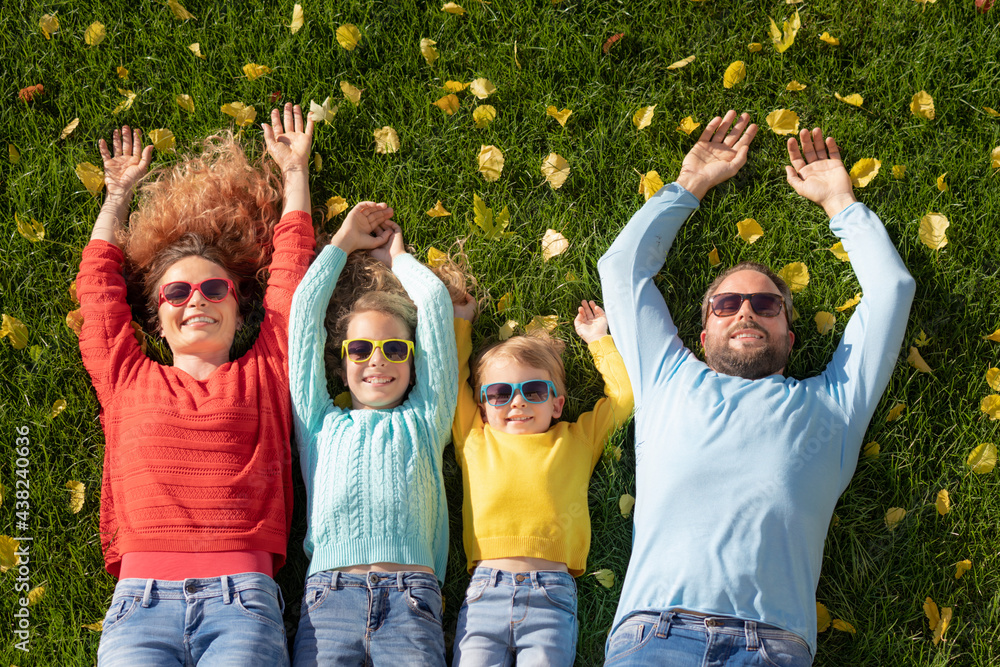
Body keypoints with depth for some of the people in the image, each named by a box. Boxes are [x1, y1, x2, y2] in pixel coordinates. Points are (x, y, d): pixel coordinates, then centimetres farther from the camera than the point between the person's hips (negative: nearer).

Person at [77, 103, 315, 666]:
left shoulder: (263, 375, 20)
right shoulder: (129, 379, 23)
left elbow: (292, 265, 28)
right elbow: (99, 280, 33)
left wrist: (294, 172, 40)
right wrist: (120, 195, 47)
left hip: (242, 597, 0)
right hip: (141, 598, 1)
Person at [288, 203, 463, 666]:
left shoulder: (421, 419, 23)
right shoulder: (322, 423, 24)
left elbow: (436, 301, 21)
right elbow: (305, 308, 24)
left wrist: (396, 256, 37)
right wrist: (343, 243, 34)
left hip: (410, 594, 0)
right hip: (329, 592, 0)